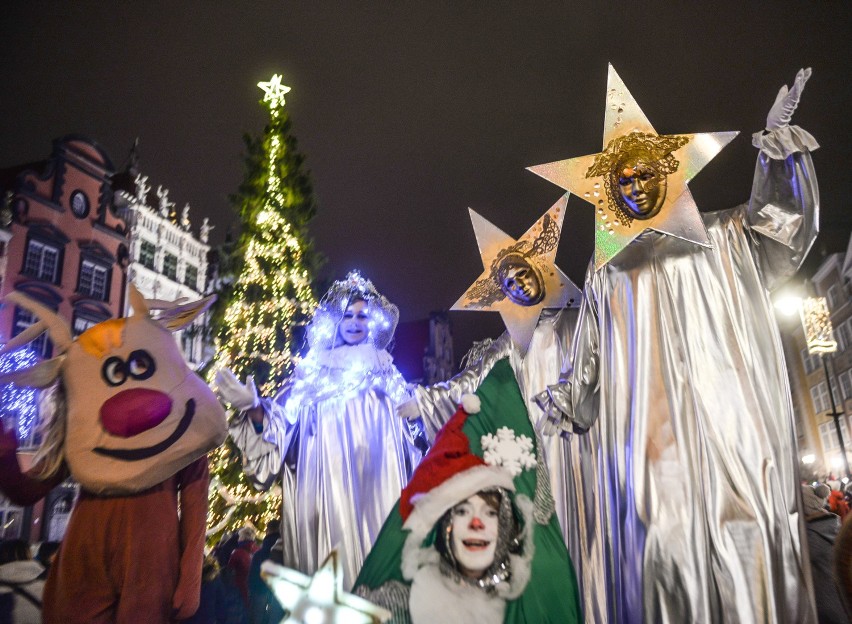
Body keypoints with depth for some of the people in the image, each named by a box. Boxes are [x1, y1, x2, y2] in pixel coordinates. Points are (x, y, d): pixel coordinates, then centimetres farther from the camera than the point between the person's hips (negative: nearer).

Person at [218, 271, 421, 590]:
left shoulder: (384, 369, 13)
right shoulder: (315, 368, 6)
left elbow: (406, 427, 15)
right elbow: (285, 416, -4)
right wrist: (255, 408, -21)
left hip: (378, 480, 2)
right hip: (329, 479, -2)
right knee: (335, 540, -5)